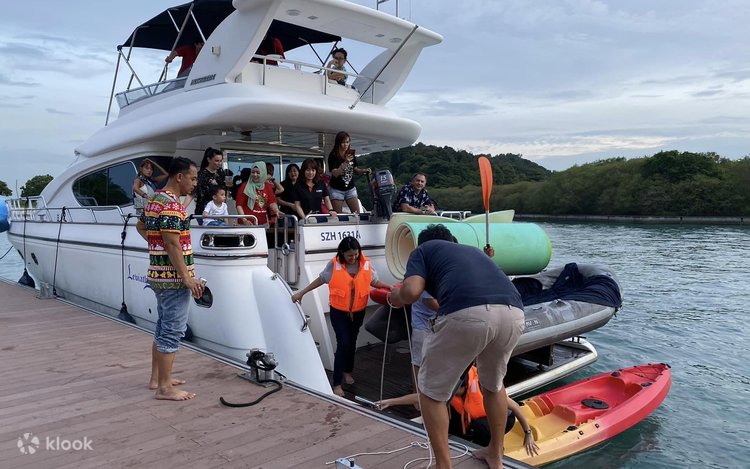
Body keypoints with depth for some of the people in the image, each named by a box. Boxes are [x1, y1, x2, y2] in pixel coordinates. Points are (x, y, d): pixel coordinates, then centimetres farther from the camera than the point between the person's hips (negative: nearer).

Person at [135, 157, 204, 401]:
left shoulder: (155, 199, 13)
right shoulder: (172, 205, -19)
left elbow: (140, 226, 28)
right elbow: (173, 246, -23)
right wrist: (187, 278, -20)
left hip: (159, 274, 10)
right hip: (173, 276, -10)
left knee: (163, 327, 17)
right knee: (172, 331, -3)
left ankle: (156, 378, 27)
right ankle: (164, 388, 4)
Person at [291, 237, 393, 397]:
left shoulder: (366, 264, -8)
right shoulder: (334, 265, -14)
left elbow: (374, 282, 3)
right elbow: (321, 279, -2)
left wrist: (388, 287, -13)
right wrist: (301, 293, 2)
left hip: (358, 312, 3)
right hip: (339, 312, -3)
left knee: (352, 342, 18)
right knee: (343, 343, -10)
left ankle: (348, 371, 42)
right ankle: (337, 383, -2)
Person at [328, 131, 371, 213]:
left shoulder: (351, 154, 3)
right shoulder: (333, 156, -11)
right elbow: (335, 174, -20)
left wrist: (364, 170, -6)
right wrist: (345, 163, -30)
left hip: (351, 189, 4)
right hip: (337, 190, -4)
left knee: (357, 214, -2)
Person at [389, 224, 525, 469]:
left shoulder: (423, 249, 24)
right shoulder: (472, 250, 39)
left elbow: (412, 292, 5)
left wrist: (397, 297, 29)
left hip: (468, 314, -6)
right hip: (513, 313, 6)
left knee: (432, 391, 19)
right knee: (493, 384, 34)